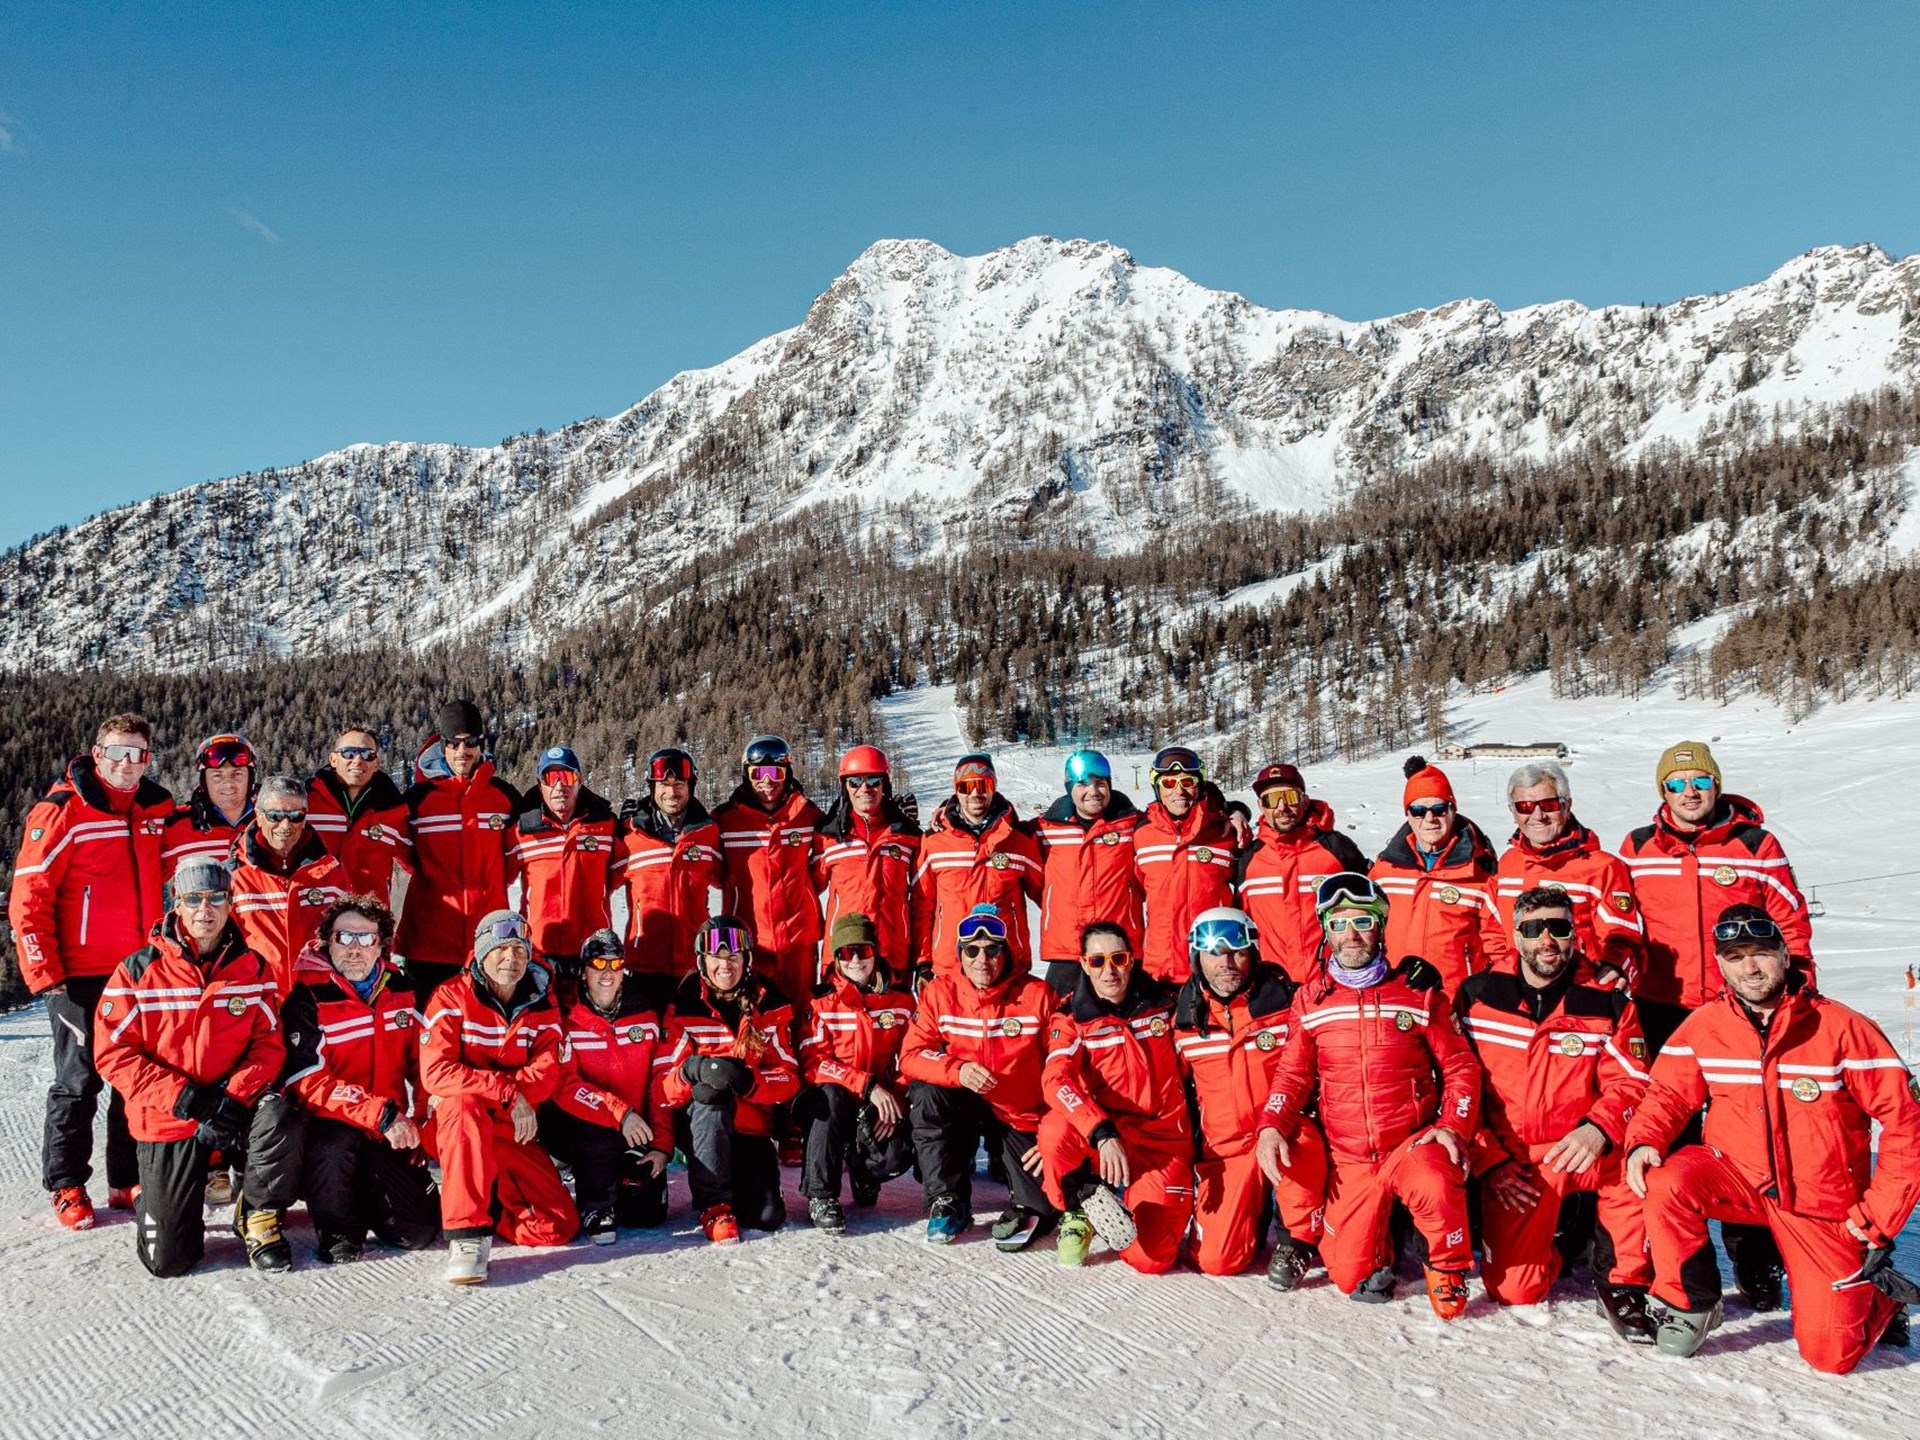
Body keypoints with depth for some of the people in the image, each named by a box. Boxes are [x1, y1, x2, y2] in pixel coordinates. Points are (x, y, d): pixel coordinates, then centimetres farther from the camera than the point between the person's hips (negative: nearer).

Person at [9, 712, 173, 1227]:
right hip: (80, 976, -5)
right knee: (79, 1080, 4)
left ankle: (129, 1182, 21)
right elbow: (27, 897, -10)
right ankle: (67, 1187, 18)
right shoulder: (62, 811, -10)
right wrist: (44, 973, -12)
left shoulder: (159, 809, 6)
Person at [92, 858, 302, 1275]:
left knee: (279, 1116, -35)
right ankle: (156, 1201, 33)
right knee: (167, 1260, -5)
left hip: (236, 1110, 1)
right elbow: (114, 1053, -7)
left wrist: (235, 1097, -19)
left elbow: (269, 1043, -1)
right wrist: (183, 1097, -18)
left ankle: (260, 1217, -7)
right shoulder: (139, 970, -4)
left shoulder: (253, 968, 1)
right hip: (167, 1119, -1)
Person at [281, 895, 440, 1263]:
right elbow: (309, 1084, -20)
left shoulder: (400, 991, 4)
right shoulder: (307, 1001, -13)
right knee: (336, 1143, -38)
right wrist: (381, 1114, -29)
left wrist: (418, 1123, 3)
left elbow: (420, 1063, 13)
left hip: (393, 1135, 4)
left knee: (422, 1231, -5)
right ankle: (337, 1230, -9)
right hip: (331, 1127, -4)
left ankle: (365, 1198, 26)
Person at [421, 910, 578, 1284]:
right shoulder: (453, 996, -7)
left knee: (559, 1227, -10)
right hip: (458, 1120, -3)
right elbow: (436, 1072, -20)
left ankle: (486, 1200, 17)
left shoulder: (541, 1004, 5)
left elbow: (546, 1071, -8)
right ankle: (467, 1232, -34)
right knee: (465, 1106, -40)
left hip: (513, 1131, 4)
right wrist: (509, 1092, -27)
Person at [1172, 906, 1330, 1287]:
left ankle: (1299, 1239, -11)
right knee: (1215, 1260, -11)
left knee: (1302, 1142, -38)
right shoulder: (1185, 1018, 2)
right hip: (1223, 1148, 2)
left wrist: (1281, 1126, -15)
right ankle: (1258, 1213, 22)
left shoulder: (1287, 999, -7)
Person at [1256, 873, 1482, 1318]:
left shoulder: (1417, 992, 1)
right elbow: (1293, 1073, 9)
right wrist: (1271, 1126, -8)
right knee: (1349, 1276, -1)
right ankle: (1377, 1247, 34)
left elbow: (1459, 1065, 3)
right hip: (1348, 1159, 2)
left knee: (1435, 1186, -36)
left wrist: (1454, 1127, -13)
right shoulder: (1311, 1000, 6)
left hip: (1412, 1143, -2)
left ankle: (1448, 1266, -5)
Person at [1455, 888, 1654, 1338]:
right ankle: (1548, 1244, 24)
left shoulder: (1608, 1004, -1)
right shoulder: (1476, 996, -1)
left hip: (1581, 1150, 0)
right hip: (1511, 1163, 0)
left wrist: (1598, 1130, -27)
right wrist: (1490, 1162, -7)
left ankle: (1621, 1283, -10)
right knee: (1514, 1290, -12)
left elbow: (1630, 1084, -5)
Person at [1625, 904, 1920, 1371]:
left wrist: (1879, 1218, -12)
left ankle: (1877, 1295, 28)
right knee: (1667, 1181, -29)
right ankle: (1690, 1303, -4)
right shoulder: (1703, 1026, -6)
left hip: (1822, 1204, -2)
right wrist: (1644, 1141, -23)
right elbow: (1668, 1093, 0)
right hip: (1738, 1179, 2)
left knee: (1830, 1354, -8)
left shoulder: (1843, 1028, -14)